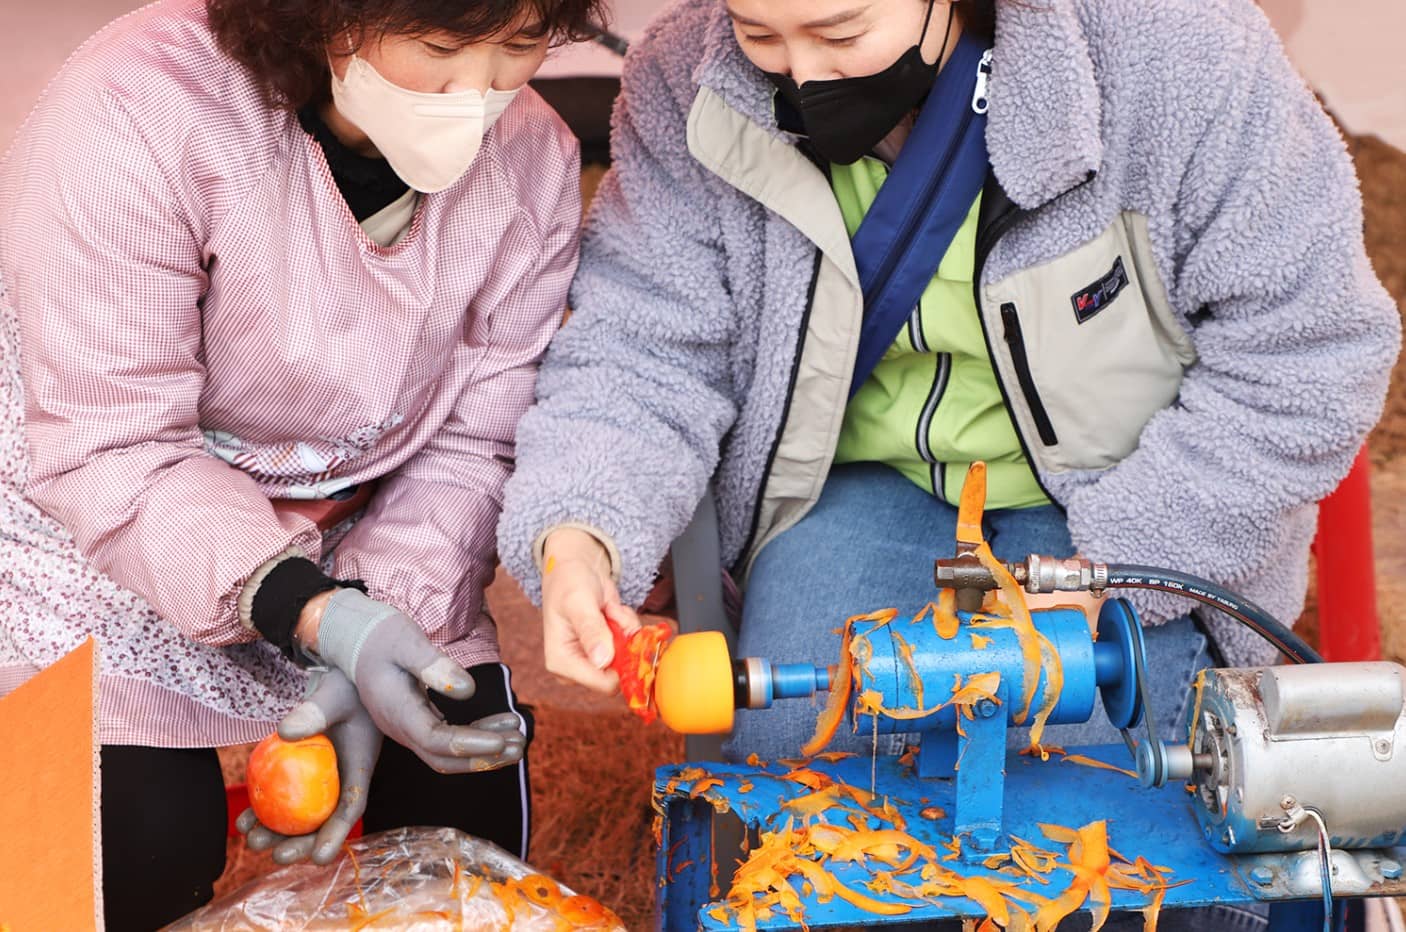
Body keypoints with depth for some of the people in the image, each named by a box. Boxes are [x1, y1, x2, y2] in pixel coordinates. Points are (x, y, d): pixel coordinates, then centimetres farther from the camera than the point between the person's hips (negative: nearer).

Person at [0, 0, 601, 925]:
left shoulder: (533, 157, -14)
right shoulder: (141, 108, -31)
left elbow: (468, 446, -11)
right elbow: (111, 456, -28)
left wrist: (362, 669, -24)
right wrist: (322, 621, -40)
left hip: (362, 527, 5)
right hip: (104, 527, -4)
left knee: (468, 808, -2)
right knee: (145, 845, -15)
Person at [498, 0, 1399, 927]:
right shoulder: (686, 80, -15)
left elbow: (1301, 359, -20)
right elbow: (640, 350, -14)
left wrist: (1102, 573, -24)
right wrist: (578, 532, -35)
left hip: (1111, 486, -2)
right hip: (866, 478, 3)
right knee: (785, 732, -19)